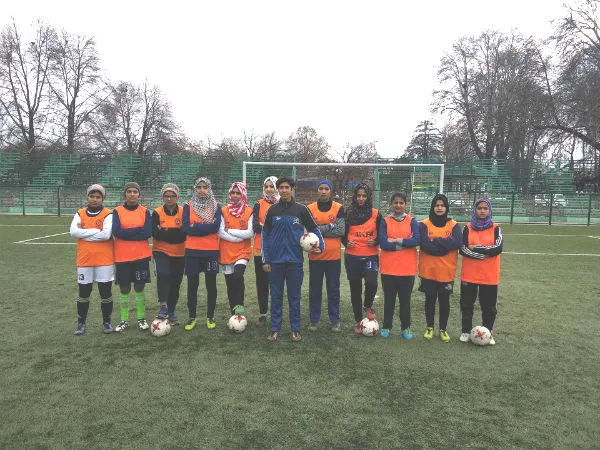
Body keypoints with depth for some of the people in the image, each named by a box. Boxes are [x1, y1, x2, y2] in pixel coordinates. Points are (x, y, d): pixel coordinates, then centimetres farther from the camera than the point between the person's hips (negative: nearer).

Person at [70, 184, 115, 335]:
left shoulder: (108, 214, -4)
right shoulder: (80, 214, 7)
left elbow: (106, 235, -18)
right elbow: (73, 232, -9)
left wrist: (84, 233, -10)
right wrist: (96, 231, -14)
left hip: (104, 260, -3)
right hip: (84, 260, 3)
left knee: (106, 293, 5)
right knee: (83, 294, 11)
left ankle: (106, 322, 20)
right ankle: (81, 322, 27)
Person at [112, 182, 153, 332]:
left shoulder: (145, 211, 2)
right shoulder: (117, 211, 1)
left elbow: (148, 233, -10)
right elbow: (116, 232, -13)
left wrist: (126, 233, -12)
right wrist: (139, 230, -14)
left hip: (141, 255, 0)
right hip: (122, 256, 0)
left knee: (139, 287, 7)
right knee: (124, 288, 7)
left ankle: (141, 318, 21)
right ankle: (124, 320, 21)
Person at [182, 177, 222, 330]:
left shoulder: (216, 207, 4)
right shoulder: (188, 206, 5)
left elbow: (215, 227, -12)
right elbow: (186, 228, -8)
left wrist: (195, 226, -12)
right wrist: (206, 227, -12)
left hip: (211, 251, 0)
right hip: (192, 251, 0)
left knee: (211, 284, 7)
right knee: (192, 285, 7)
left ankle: (210, 317, 21)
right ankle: (192, 317, 21)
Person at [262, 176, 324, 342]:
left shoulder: (301, 209, 2)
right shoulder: (272, 210, 5)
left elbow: (314, 229, 9)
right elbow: (265, 235, 6)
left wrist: (321, 245, -7)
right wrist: (265, 259, 2)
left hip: (295, 260, -1)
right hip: (275, 260, 1)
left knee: (294, 297, 7)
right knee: (276, 296, 8)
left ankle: (295, 329, 18)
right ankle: (275, 329, 19)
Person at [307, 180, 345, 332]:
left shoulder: (339, 208, 0)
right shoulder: (310, 208, 2)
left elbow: (341, 231, -10)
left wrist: (319, 229, -12)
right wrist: (331, 226, -14)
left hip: (334, 256, 0)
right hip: (315, 256, 1)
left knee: (333, 289, 9)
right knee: (314, 289, 9)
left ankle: (335, 321, 21)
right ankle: (314, 320, 22)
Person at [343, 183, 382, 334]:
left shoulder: (376, 214, 2)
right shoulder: (348, 213, 3)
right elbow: (343, 233, 12)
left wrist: (376, 242, -12)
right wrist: (346, 243, -8)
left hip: (371, 256, -1)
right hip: (352, 256, 1)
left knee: (371, 282, -23)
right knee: (355, 289, 8)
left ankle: (368, 306, 9)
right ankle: (358, 321, 24)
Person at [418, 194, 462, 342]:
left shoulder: (453, 225, 2)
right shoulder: (424, 224, -3)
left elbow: (458, 242, -16)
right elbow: (425, 245, -17)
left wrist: (436, 241, -18)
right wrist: (446, 245, -15)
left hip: (447, 271, 1)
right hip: (428, 270, -1)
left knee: (444, 301, 10)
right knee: (430, 300, 11)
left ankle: (443, 329, 27)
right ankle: (429, 327, 29)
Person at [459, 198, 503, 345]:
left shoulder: (495, 228, 3)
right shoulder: (468, 228, 2)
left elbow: (498, 248, -11)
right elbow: (463, 250, -7)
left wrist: (475, 248, -13)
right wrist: (485, 254, -16)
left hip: (489, 275, 0)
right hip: (469, 274, 0)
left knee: (489, 305, 8)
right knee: (466, 304, 6)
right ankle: (466, 331, 20)